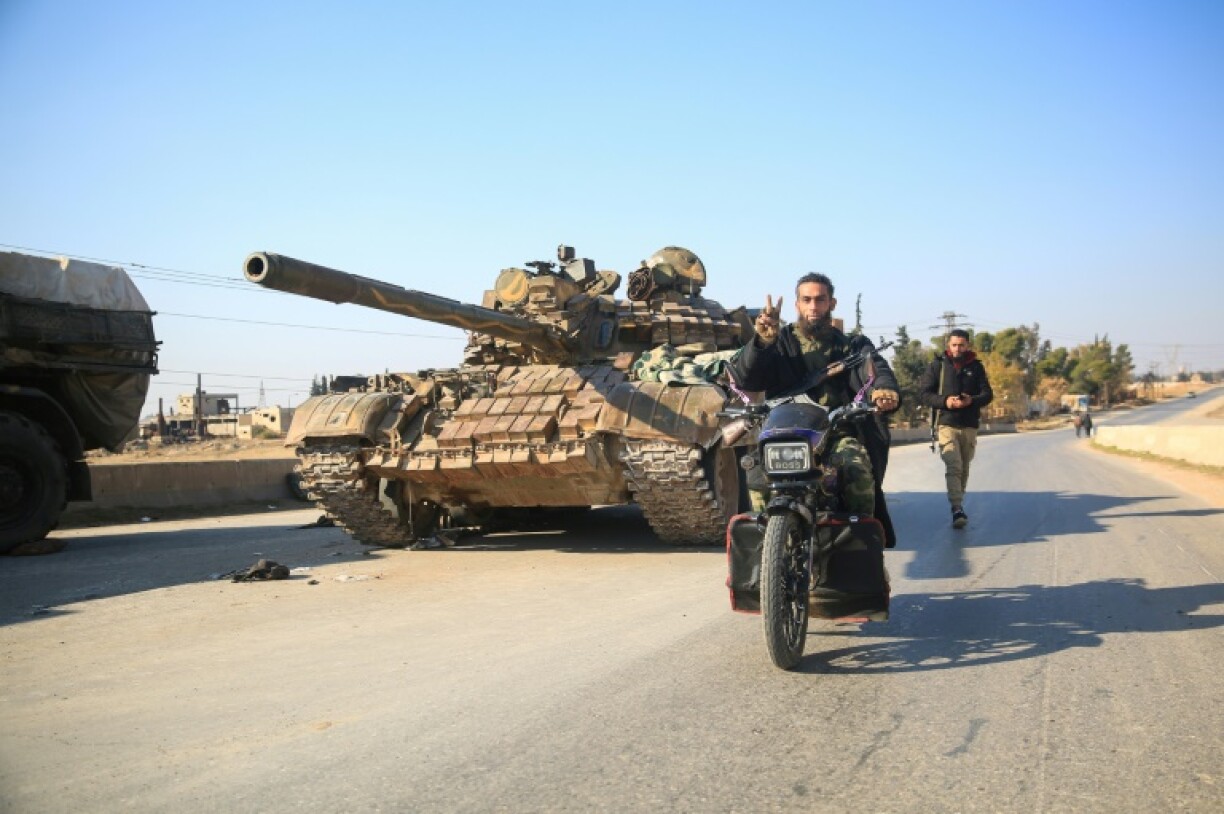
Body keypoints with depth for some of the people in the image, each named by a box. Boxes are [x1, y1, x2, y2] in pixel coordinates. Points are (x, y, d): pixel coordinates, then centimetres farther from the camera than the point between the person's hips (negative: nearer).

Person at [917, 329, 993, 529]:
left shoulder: (976, 366, 10)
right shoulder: (937, 365, 3)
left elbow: (988, 394, 6)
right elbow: (923, 393, -1)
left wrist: (971, 400, -15)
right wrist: (945, 401, -17)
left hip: (970, 426, 3)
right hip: (946, 424, -3)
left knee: (964, 469, 9)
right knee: (953, 466, -16)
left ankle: (958, 506, 20)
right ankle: (957, 509, -22)